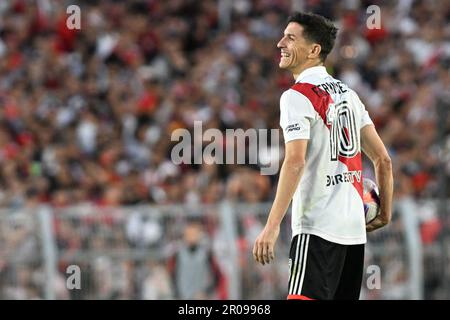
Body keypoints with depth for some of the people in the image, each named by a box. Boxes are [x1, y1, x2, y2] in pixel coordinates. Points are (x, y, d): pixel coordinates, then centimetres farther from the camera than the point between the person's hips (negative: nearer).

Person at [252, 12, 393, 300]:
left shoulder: (298, 96, -8)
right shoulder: (348, 94, 16)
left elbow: (295, 161, -20)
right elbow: (383, 160, 16)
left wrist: (272, 226, -23)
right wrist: (385, 212, 26)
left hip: (317, 228, -8)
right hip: (355, 228, 8)